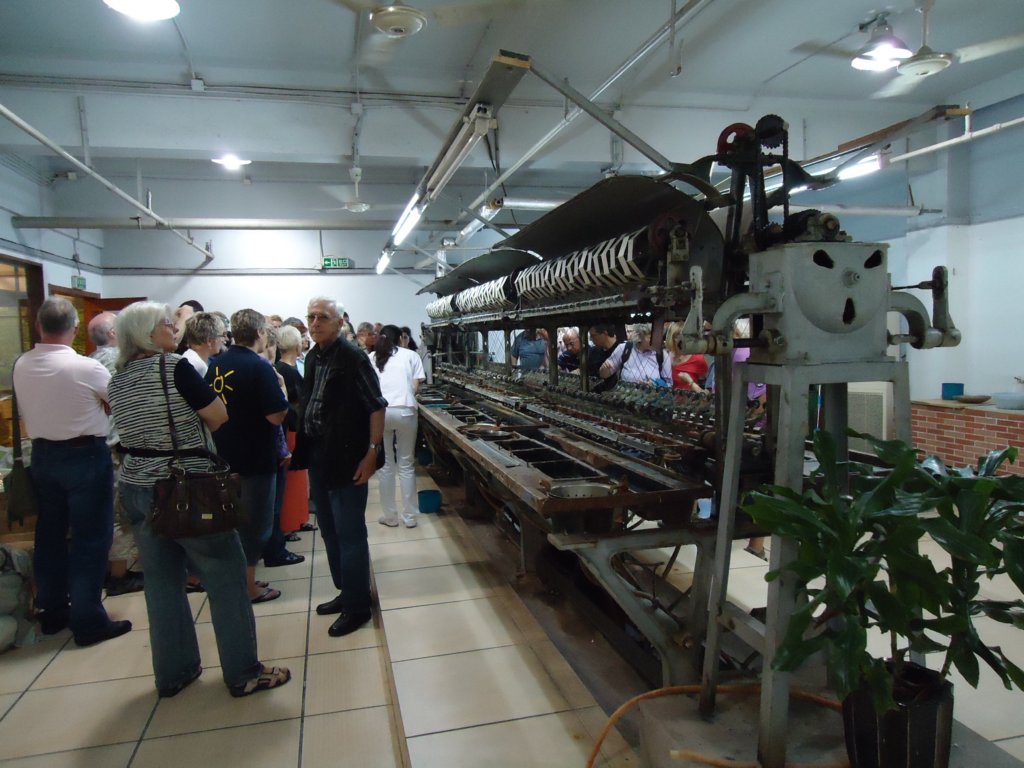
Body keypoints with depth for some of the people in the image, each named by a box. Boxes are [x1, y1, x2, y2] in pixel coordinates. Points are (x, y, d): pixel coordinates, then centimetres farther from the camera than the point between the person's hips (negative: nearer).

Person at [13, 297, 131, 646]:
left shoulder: (21, 366, -1)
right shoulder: (87, 367, -19)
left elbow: (24, 411, 12)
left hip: (43, 454, 6)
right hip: (85, 456, -6)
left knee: (50, 534, 17)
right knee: (90, 538, 2)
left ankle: (52, 612, 30)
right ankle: (88, 622, 8)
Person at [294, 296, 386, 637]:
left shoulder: (352, 357, -14)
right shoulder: (313, 357, 10)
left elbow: (376, 406, -15)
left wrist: (372, 453, -19)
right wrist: (301, 449, 14)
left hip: (346, 458, -9)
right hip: (317, 456, 9)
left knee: (349, 533, 1)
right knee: (329, 530, 18)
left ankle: (357, 607, 15)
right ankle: (346, 592, 35)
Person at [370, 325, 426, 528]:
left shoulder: (372, 358, 17)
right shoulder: (411, 355, 13)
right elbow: (415, 386, 6)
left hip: (380, 412, 1)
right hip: (405, 411, -1)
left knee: (386, 465, 11)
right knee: (406, 464, 8)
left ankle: (390, 516, 17)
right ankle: (409, 517, 13)